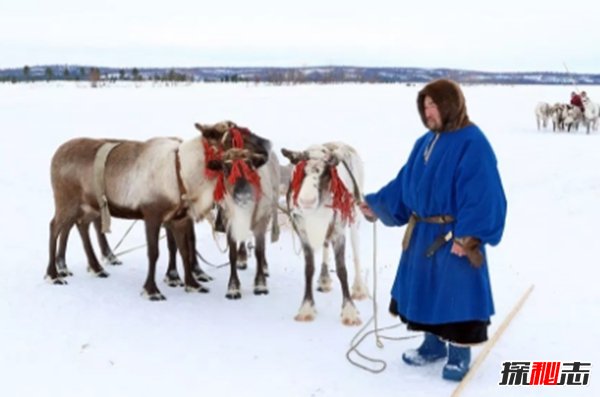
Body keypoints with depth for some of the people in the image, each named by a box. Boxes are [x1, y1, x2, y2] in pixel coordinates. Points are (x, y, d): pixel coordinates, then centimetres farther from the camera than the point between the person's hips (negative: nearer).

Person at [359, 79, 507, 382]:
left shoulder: (472, 143, -15)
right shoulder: (426, 142, 9)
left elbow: (481, 196, -19)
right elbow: (405, 183, 16)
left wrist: (467, 236, -25)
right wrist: (376, 205, 12)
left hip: (454, 236, -8)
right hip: (423, 233, 8)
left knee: (456, 293, 1)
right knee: (424, 287, 16)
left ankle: (459, 354, 18)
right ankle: (433, 343, 33)